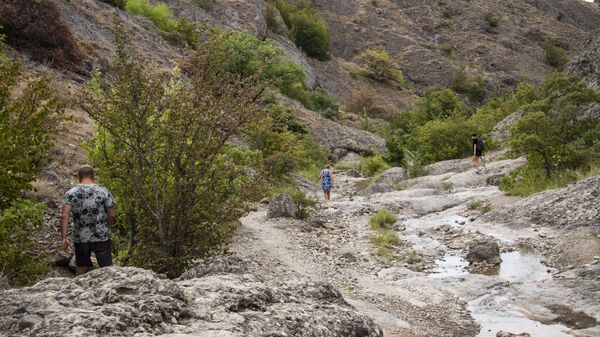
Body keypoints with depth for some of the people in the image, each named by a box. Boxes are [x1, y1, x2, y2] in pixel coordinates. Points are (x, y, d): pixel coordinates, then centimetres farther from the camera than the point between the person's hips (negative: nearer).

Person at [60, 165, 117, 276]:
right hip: (101, 238, -2)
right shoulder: (103, 192, -4)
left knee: (81, 270, 16)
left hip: (80, 239, 2)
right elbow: (112, 215, -3)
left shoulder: (70, 193, -2)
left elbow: (64, 216, -11)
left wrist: (64, 238, -9)